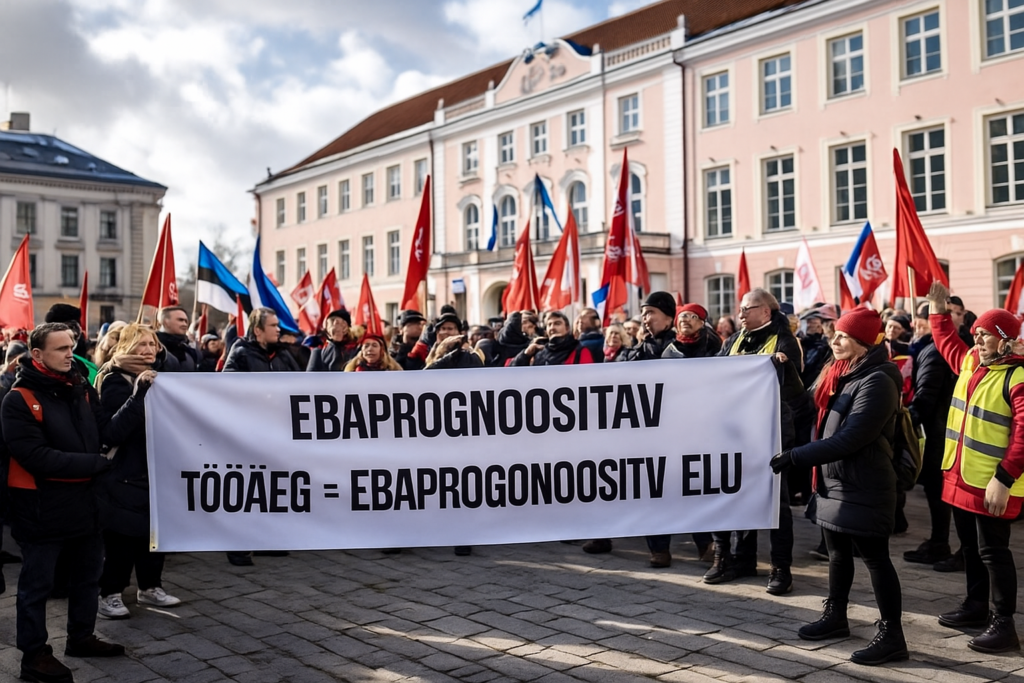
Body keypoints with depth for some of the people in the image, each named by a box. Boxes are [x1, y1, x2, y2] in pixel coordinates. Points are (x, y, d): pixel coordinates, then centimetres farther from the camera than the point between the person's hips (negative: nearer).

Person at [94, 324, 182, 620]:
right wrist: (139, 390, -32)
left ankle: (150, 587, 25)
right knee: (121, 536, -2)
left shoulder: (160, 377, 13)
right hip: (125, 471, -7)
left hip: (155, 468, 7)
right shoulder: (114, 381, -9)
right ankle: (110, 594, 10)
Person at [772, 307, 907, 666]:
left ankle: (892, 635, 8)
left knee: (874, 557, -2)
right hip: (834, 481, 9)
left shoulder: (877, 381, -19)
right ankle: (835, 616, 33)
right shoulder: (843, 372, 10)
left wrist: (796, 456, -24)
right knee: (838, 552, 19)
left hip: (863, 486, -9)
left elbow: (849, 439, -25)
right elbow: (820, 415, 19)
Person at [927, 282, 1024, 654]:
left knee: (992, 550, -2)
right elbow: (947, 342, 32)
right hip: (960, 475, 8)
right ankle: (976, 606, 32)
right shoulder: (970, 362, 9)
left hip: (991, 482, -8)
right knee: (970, 546, 18)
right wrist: (938, 307, 26)